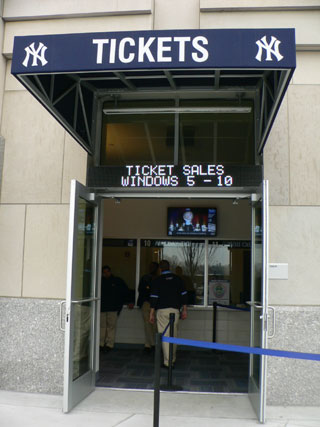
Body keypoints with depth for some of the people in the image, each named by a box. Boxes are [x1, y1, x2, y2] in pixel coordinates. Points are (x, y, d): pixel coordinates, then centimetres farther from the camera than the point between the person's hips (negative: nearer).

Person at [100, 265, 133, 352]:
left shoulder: (118, 281, 9)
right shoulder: (101, 281, 13)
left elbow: (126, 292, 14)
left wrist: (129, 302, 6)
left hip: (113, 308, -2)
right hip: (102, 308, 2)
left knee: (111, 326, -4)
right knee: (101, 325, -1)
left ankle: (109, 344, 0)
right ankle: (101, 344, 6)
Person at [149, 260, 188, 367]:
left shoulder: (157, 281, 0)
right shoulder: (178, 279, 7)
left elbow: (154, 298, -3)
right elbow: (184, 295, 6)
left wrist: (152, 313, 1)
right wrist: (184, 310, 12)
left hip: (162, 311, -3)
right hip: (175, 310, 3)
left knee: (164, 336, -1)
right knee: (173, 335, 14)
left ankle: (167, 362, -3)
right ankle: (172, 359, 24)